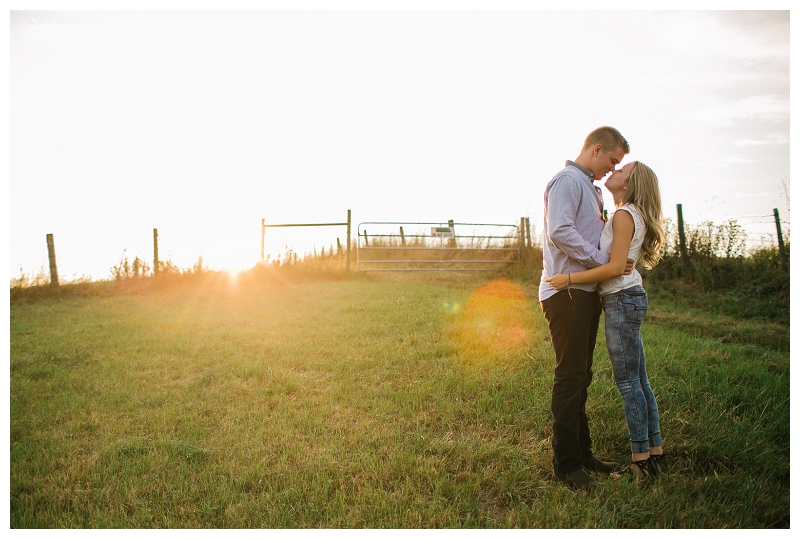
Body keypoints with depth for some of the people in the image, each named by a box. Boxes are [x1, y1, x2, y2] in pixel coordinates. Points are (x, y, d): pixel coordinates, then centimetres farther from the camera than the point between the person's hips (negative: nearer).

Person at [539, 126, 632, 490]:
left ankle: (582, 453, 24)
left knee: (580, 377, 14)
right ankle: (566, 463, 2)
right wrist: (604, 260, -18)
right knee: (570, 377, -6)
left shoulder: (589, 187, 24)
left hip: (586, 293, 10)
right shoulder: (567, 180, -8)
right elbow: (560, 232, -22)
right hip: (567, 292, -10)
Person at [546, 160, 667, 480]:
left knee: (627, 382, -4)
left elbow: (615, 267, -18)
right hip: (626, 300, 10)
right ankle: (655, 452, 19)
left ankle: (640, 458, 4)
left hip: (622, 299, -10)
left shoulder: (624, 215, -11)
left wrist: (570, 279, -18)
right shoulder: (632, 216, 18)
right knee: (638, 381, 12)